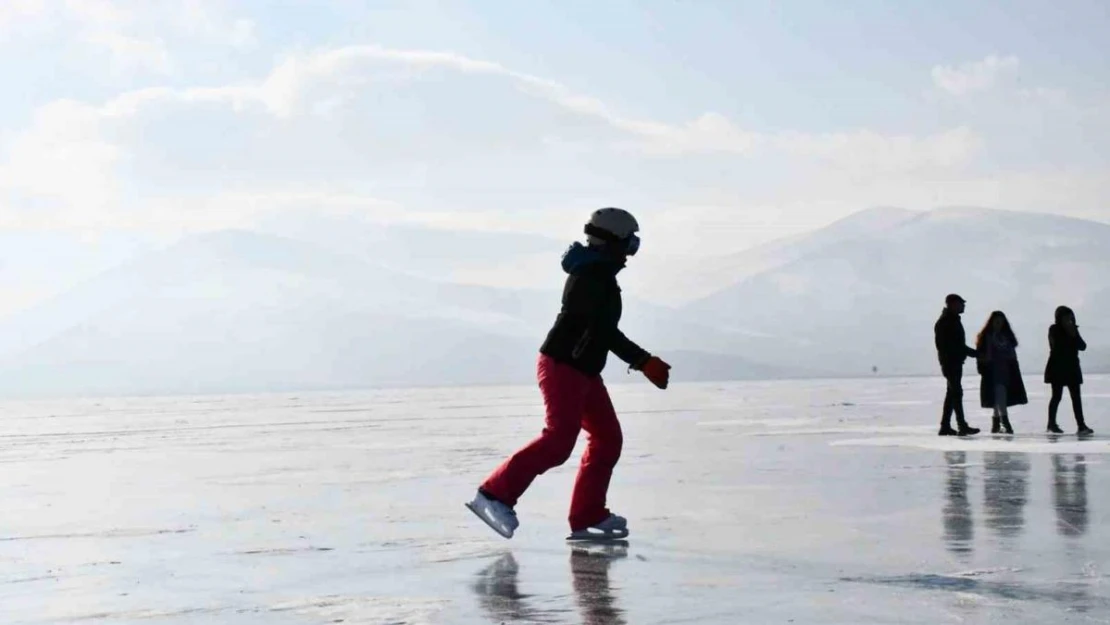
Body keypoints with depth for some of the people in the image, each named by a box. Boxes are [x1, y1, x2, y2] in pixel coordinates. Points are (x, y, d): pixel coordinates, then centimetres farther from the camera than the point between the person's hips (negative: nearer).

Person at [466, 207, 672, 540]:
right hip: (563, 367, -11)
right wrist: (644, 362, -23)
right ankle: (493, 495, -15)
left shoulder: (598, 273, 16)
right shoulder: (594, 276, -17)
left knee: (608, 438, 9)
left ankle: (587, 517, 11)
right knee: (558, 441, -18)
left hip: (583, 371, 11)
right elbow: (605, 331, -24)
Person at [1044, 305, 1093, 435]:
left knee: (1076, 397, 0)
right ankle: (1052, 423, 8)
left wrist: (1075, 335, -11)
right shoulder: (1054, 329, -4)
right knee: (1057, 396, -2)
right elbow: (1057, 346, -18)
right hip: (1057, 367, -5)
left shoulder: (1073, 330, 12)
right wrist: (1070, 335, -13)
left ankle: (1081, 425, -3)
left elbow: (1083, 346, 3)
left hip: (1072, 367, 5)